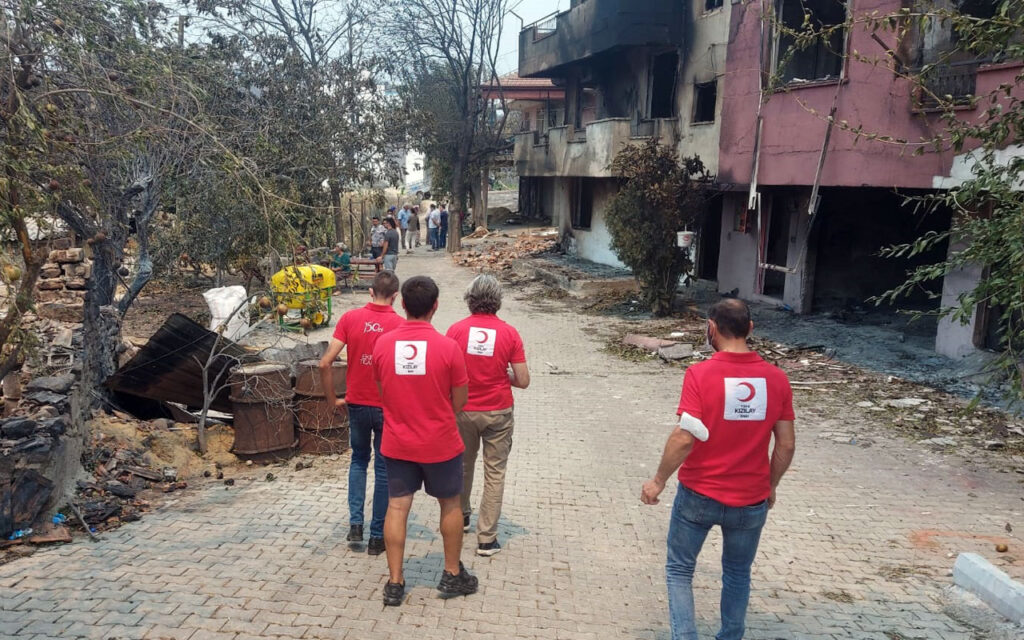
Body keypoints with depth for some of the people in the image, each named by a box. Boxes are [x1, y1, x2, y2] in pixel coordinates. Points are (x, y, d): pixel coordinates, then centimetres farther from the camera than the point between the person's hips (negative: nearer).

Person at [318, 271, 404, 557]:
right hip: (388, 407, -2)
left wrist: (333, 399, 4)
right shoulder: (400, 324, -11)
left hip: (357, 404, 2)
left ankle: (355, 523, 16)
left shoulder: (350, 318, -5)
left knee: (359, 461, 24)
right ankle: (377, 536, 17)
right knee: (384, 469, 10)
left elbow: (325, 363, -8)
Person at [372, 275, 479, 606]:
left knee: (397, 507, 10)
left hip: (397, 442, 2)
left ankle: (395, 582, 16)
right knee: (450, 504, 16)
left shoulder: (383, 344, -7)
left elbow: (383, 392, 5)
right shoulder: (448, 347, -16)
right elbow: (459, 402, -8)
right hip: (440, 443, -2)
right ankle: (452, 575, 28)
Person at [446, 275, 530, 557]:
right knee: (495, 474, 7)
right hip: (498, 412, -1)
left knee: (462, 466, 22)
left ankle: (461, 517, 42)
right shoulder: (509, 333, -9)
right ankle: (486, 538, 9)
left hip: (463, 411, 2)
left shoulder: (456, 330, -9)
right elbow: (523, 381, -8)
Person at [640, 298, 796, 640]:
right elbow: (787, 444, -1)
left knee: (679, 570, 16)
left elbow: (685, 437, -22)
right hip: (751, 500, 3)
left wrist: (658, 480, -9)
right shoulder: (776, 378, -6)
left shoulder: (700, 374, -17)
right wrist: (770, 486, 14)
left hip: (699, 495, -3)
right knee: (738, 574, 23)